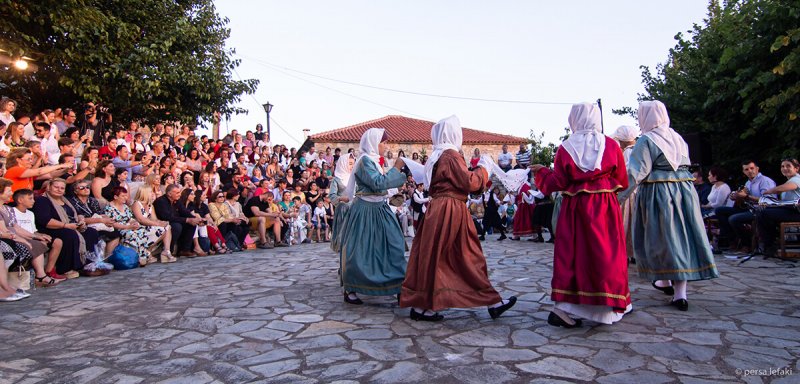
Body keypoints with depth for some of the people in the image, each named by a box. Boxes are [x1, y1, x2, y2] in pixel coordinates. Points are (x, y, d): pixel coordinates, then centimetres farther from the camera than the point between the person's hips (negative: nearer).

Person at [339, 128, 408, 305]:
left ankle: (397, 285, 14)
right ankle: (349, 290, 12)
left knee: (392, 246, 7)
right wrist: (396, 168, -17)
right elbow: (378, 183, -23)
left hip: (378, 209, 9)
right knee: (360, 250, 0)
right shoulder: (365, 160, -15)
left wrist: (399, 172, 13)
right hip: (365, 211, -9)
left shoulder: (373, 160, 12)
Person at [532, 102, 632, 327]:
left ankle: (564, 306, 1)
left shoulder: (565, 148, -3)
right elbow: (622, 181, 4)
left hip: (575, 207, 0)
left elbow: (557, 182, -2)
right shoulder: (611, 145, 0)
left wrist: (541, 172, 15)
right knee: (606, 253, 8)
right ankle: (610, 306, 15)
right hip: (605, 207, 0)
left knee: (571, 254, 4)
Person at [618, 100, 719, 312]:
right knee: (681, 235, 7)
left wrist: (619, 197, -15)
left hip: (657, 193, -6)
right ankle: (680, 293, 8)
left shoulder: (647, 141, -9)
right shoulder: (678, 138, 12)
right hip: (684, 191, 6)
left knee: (660, 238, 8)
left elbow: (636, 173, -16)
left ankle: (665, 281, 21)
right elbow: (685, 166, 15)